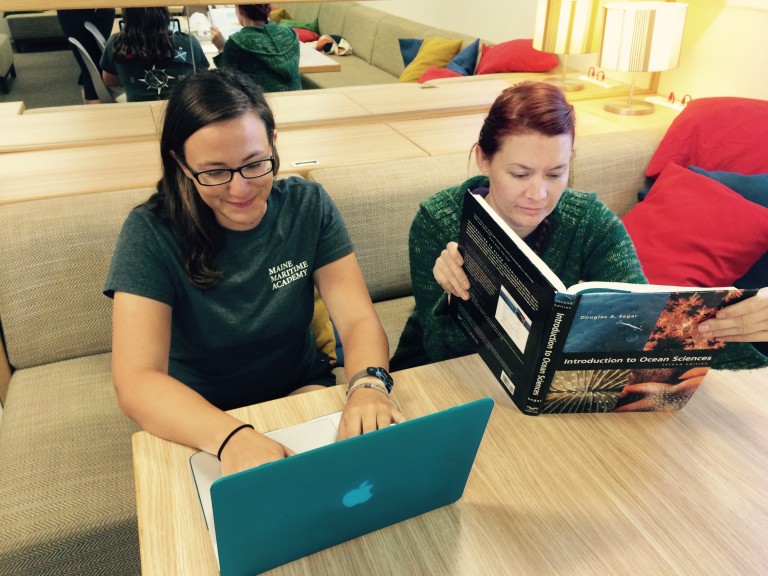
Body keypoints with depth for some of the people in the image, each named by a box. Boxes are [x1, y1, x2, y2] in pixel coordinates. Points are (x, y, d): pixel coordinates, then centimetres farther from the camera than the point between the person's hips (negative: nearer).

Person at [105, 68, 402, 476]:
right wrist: (232, 438, -44)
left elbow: (359, 319, -14)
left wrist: (368, 386, -36)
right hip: (200, 418, -2)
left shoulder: (308, 206, -9)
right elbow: (135, 383, -26)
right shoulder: (151, 233, -17)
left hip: (302, 392, 3)